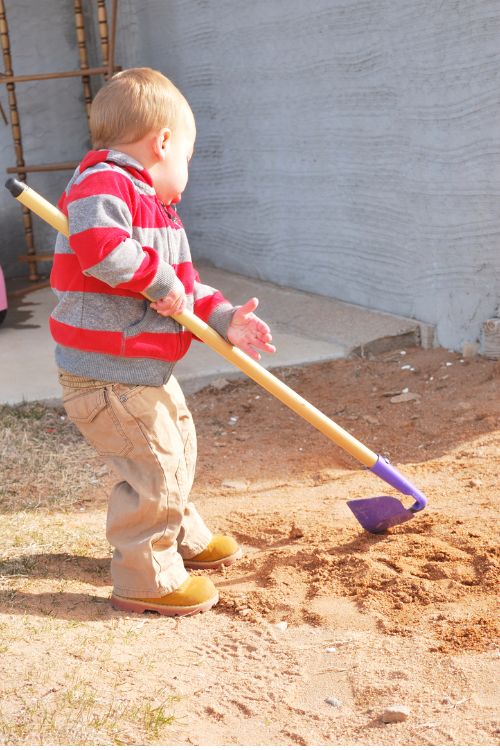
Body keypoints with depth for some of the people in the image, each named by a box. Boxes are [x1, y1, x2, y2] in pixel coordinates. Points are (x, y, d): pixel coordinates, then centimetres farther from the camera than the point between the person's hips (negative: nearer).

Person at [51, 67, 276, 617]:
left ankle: (182, 537, 47)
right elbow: (102, 247, -38)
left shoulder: (153, 205, 15)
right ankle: (146, 579, 8)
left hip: (147, 370, 11)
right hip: (106, 373, -11)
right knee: (155, 468, -8)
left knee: (178, 445, 26)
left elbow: (184, 282, 18)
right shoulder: (102, 184, -18)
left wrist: (223, 319, 4)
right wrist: (161, 280, -26)